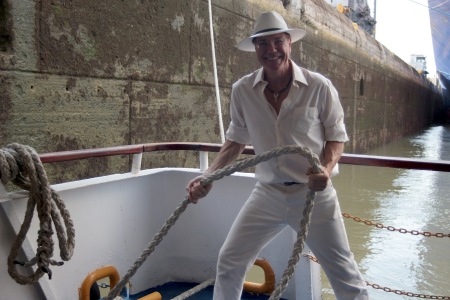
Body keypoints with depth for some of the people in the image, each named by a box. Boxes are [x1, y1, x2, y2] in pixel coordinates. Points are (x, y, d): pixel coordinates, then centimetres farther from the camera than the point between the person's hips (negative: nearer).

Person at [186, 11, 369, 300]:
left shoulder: (319, 86, -12)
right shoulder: (242, 90, -6)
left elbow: (336, 137, -2)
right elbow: (236, 140, 6)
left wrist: (327, 168, -22)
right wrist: (208, 176, -6)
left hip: (314, 193, -2)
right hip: (267, 193, 3)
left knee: (345, 274, 6)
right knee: (228, 262, 9)